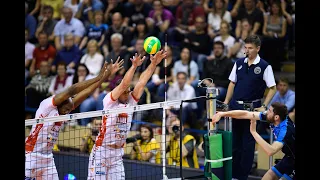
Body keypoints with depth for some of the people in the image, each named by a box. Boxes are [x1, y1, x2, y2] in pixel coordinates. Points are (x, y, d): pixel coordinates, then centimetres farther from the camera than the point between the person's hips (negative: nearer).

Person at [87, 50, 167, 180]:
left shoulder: (131, 102, 6)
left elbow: (142, 82, -1)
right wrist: (134, 66, -29)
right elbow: (123, 84, -21)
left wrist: (154, 63, -8)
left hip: (117, 154, 5)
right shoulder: (109, 102, -8)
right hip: (101, 151, -5)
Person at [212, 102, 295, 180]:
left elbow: (270, 151, -45)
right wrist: (221, 114, -10)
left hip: (293, 160, -8)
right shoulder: (270, 118, -13)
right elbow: (246, 114, -8)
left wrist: (254, 132, -41)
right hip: (289, 157, 8)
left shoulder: (285, 129, -35)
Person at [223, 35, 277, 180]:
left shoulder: (264, 66, -6)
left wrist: (264, 106, -11)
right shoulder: (239, 63, 6)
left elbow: (272, 88, -5)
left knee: (248, 142, 1)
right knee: (234, 140, 10)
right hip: (235, 106, 4)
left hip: (252, 107, -4)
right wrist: (226, 102, 7)